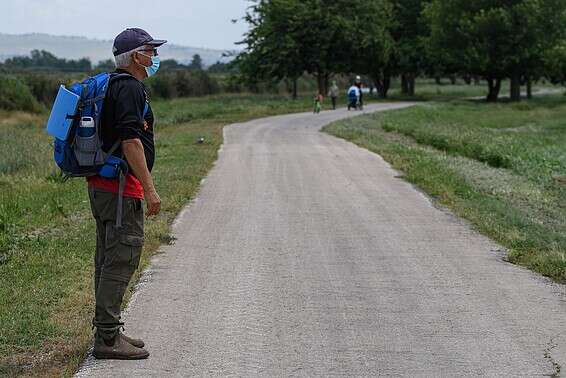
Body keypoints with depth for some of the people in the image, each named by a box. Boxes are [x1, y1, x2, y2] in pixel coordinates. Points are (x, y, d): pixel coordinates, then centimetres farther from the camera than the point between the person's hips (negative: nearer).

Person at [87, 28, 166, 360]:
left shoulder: (114, 86, 18)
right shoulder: (130, 88, -14)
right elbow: (131, 141, -22)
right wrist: (150, 188, -21)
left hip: (101, 184, 11)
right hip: (121, 188, -11)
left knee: (109, 260, 14)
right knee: (121, 260, -8)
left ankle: (108, 332, 21)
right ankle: (108, 338, -5)